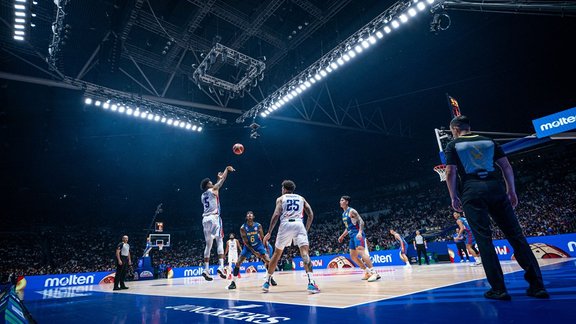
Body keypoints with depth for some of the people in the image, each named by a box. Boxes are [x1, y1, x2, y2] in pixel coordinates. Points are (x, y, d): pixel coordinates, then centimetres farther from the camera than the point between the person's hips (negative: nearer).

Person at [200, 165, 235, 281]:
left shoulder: (203, 195, 22)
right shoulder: (213, 190, 2)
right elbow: (222, 180, 9)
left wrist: (218, 178, 44)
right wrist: (227, 169, 22)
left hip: (205, 219, 7)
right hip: (214, 218, -7)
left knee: (208, 245, 9)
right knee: (219, 242, -6)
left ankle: (206, 270, 5)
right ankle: (221, 267, -18)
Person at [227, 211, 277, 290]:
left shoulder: (258, 226, -14)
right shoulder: (243, 228, -18)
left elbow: (262, 237, -2)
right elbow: (245, 242, -16)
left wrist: (266, 247, -8)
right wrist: (254, 252, -21)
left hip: (258, 245, 1)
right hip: (248, 246, 0)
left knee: (268, 261, -11)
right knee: (238, 263, -11)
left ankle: (271, 278, 9)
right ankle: (233, 282, 1)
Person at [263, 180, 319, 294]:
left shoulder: (280, 199, 16)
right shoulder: (301, 198, 23)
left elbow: (276, 215, 0)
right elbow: (311, 215, 13)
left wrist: (269, 233, 1)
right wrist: (306, 230, 23)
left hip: (285, 225, 0)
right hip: (299, 225, 0)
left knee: (277, 254, 17)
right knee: (305, 253, -7)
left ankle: (267, 282, 27)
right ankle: (311, 282, -26)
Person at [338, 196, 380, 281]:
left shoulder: (351, 211, -9)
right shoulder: (343, 214, 17)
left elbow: (361, 221, -17)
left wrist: (360, 232, -30)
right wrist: (342, 236, 25)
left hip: (357, 234, -10)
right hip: (352, 235, 10)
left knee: (361, 252, -26)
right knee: (353, 256, 9)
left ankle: (374, 272, -30)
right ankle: (367, 272, 17)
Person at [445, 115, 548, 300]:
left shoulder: (453, 145, 9)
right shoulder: (488, 141, 20)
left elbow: (450, 173, 0)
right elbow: (506, 166, 14)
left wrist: (454, 197, 7)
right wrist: (511, 191, 19)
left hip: (472, 192, -3)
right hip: (495, 188, 4)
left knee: (484, 239, -2)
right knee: (515, 235, 6)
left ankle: (499, 289, -2)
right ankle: (537, 285, 6)